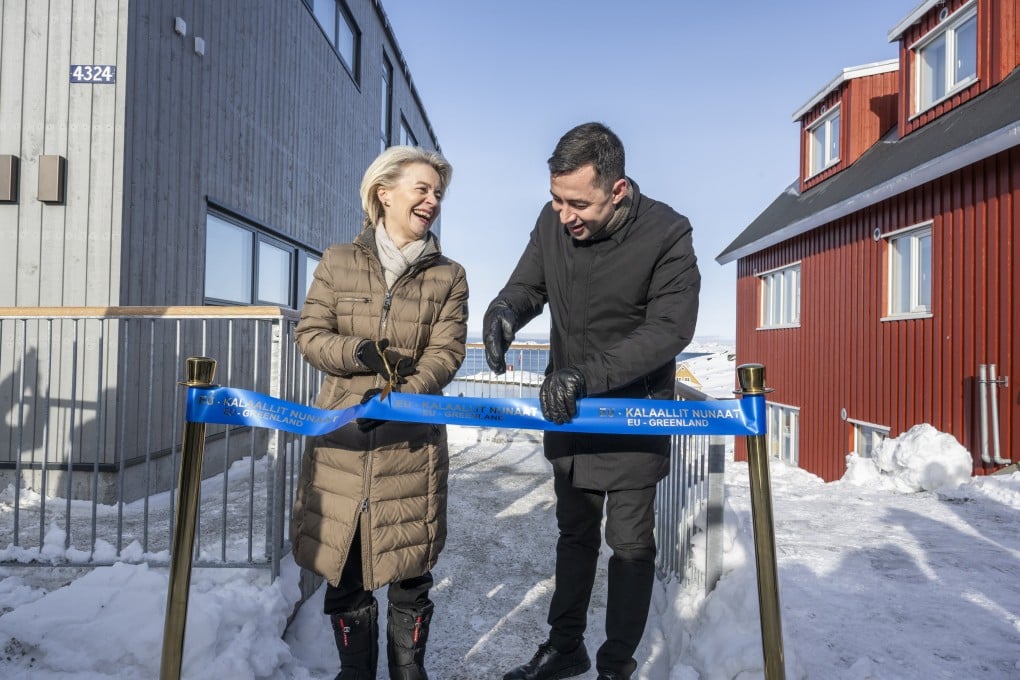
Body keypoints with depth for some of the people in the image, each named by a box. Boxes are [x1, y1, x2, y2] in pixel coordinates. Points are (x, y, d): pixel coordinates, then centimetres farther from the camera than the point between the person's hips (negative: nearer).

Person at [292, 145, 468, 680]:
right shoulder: (338, 261, 5)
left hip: (412, 441, 0)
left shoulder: (448, 276, 5)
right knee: (343, 568, 11)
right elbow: (309, 334, 3)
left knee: (409, 568, 9)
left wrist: (399, 395, -20)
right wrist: (360, 354, -16)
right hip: (340, 438, 1)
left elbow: (445, 353, -3)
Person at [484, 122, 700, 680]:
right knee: (574, 534, 19)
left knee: (629, 544, 7)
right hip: (564, 406, 5)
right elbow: (526, 284, 3)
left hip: (634, 416, -4)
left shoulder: (667, 234, -21)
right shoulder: (553, 221, -8)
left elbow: (670, 328, -25)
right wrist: (506, 310, -22)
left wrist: (589, 373, -35)